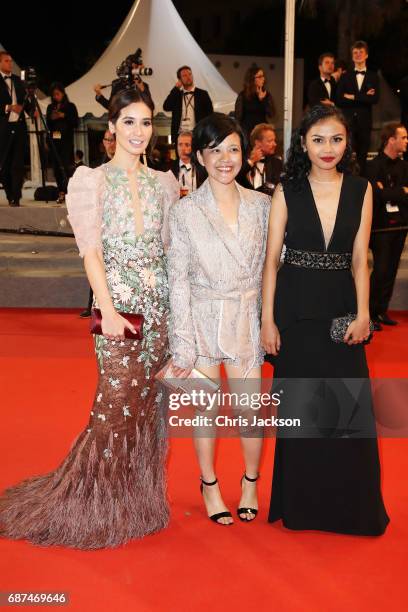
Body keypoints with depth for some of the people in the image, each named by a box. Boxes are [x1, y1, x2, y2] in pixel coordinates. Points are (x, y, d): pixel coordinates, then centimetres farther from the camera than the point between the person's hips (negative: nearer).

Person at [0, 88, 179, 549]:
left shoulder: (163, 182, 13)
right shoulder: (91, 180, 0)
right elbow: (91, 251, -7)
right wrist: (108, 309, -16)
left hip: (159, 303, 5)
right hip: (118, 303, -4)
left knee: (147, 401, 9)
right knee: (117, 402, -4)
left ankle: (137, 501, 25)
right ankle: (95, 507, 15)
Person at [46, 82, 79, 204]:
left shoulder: (70, 106, 4)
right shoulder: (50, 107, 13)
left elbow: (75, 123, 0)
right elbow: (48, 125, 14)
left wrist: (64, 116, -11)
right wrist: (52, 118, -6)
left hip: (66, 140, -4)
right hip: (54, 140, 4)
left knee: (65, 165, -13)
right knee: (57, 167, 1)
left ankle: (63, 192, -13)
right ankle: (62, 192, 7)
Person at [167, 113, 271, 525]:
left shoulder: (261, 205, 2)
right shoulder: (185, 211, -5)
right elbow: (178, 280, -6)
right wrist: (183, 344, -9)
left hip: (246, 318, 2)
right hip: (202, 319, -1)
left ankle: (250, 482, 31)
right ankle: (209, 485, 32)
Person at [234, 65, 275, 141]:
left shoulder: (266, 94, 5)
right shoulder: (243, 95, -3)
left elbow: (272, 114, -2)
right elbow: (238, 116, -1)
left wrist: (263, 99, -11)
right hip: (247, 133, -3)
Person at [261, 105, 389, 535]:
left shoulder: (360, 190, 4)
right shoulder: (287, 191, 0)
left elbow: (360, 259, 3)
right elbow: (271, 258, -1)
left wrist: (362, 314, -7)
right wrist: (267, 319, -5)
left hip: (341, 307, 1)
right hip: (297, 309, -1)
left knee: (350, 406, 3)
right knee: (300, 408, 9)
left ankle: (348, 505, 24)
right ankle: (302, 504, 28)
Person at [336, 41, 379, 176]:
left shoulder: (373, 76, 10)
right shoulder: (345, 76, 10)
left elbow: (375, 98, -5)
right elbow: (339, 100, -3)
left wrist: (353, 97, -7)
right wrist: (364, 97, -7)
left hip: (364, 121, 1)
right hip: (348, 120, -1)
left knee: (362, 155, 4)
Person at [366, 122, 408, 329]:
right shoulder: (375, 165, -7)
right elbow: (378, 194, -19)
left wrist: (390, 193, -12)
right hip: (382, 226, -6)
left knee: (391, 271, 8)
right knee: (380, 270, -7)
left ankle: (382, 311, 16)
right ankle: (371, 312, 3)